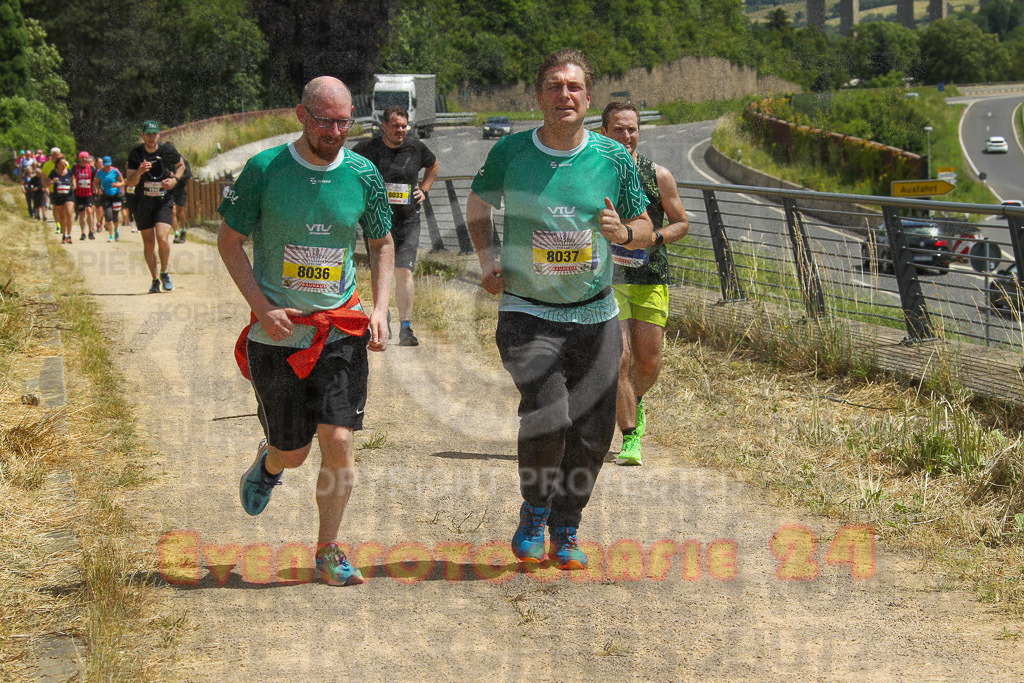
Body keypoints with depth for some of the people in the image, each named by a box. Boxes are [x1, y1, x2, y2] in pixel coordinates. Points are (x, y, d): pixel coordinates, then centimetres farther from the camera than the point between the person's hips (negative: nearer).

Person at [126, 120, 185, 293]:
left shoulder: (168, 151, -5)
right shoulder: (135, 154, -5)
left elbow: (181, 165, 15)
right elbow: (131, 182, -7)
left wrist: (175, 179, -5)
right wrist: (139, 172, -28)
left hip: (164, 201, -1)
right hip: (143, 203, 1)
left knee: (162, 238, -18)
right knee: (149, 243, 5)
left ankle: (164, 273, 5)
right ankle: (155, 279, 21)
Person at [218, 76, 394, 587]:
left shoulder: (363, 175, 0)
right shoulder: (265, 170, -8)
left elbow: (382, 244, 14)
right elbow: (229, 241, -1)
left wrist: (380, 310, 1)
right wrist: (262, 308, -12)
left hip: (342, 330, 1)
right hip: (277, 333, -1)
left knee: (338, 441, -9)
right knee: (293, 453, 6)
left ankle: (328, 550, 10)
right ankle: (268, 462, 45)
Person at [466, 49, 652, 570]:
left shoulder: (614, 158, 0)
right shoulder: (510, 152, -3)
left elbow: (645, 228, 10)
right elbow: (478, 204, 16)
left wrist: (623, 231, -13)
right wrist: (487, 259, 1)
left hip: (595, 315, 3)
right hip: (527, 312, -2)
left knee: (591, 434, 5)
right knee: (547, 416, -22)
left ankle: (565, 532, 28)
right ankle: (534, 510, 6)